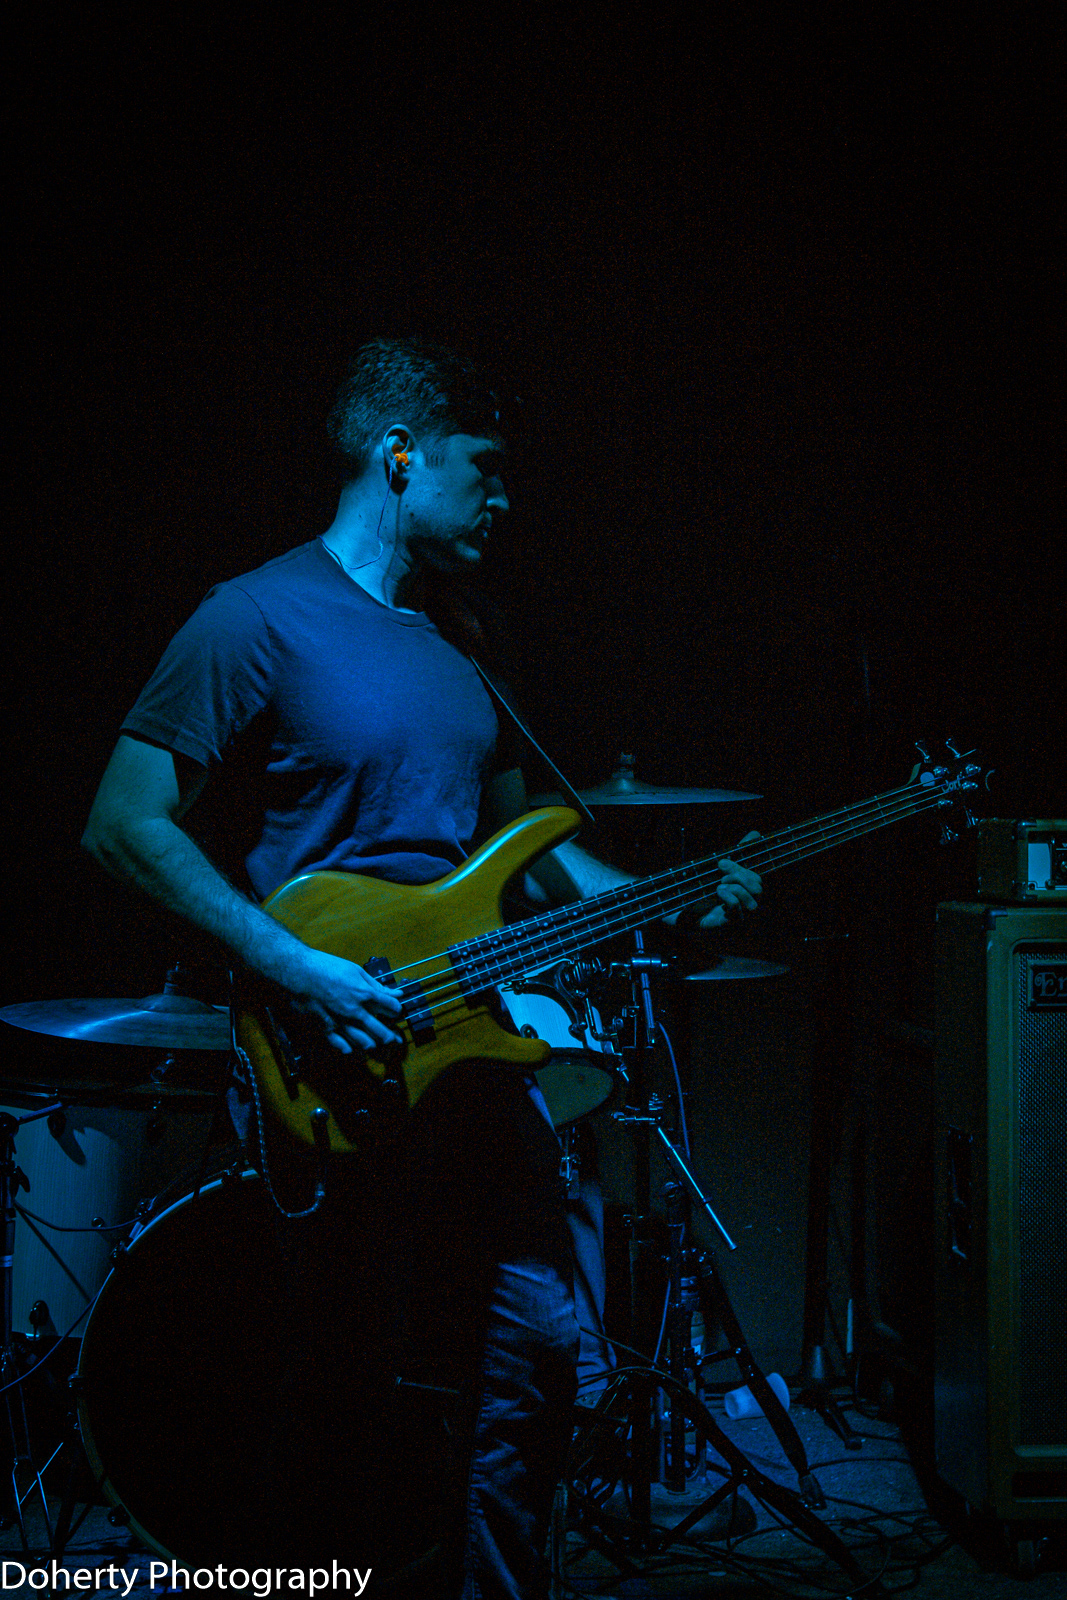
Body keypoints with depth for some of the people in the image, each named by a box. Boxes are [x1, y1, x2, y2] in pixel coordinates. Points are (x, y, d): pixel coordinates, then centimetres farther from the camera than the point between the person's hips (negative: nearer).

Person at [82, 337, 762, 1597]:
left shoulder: (455, 642, 16)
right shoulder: (259, 620, -9)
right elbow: (124, 826, -14)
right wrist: (300, 973, -20)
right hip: (331, 1067, -7)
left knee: (535, 1351, 8)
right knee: (322, 1399, 1)